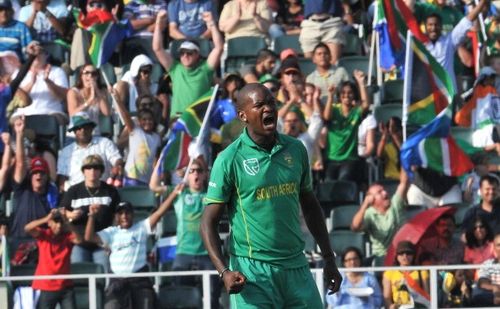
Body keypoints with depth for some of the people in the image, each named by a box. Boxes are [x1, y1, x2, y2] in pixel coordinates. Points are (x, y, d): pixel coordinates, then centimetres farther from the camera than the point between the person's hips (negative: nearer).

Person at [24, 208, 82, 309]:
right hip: (45, 288, -1)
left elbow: (79, 240, -21)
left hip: (65, 287, 1)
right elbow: (27, 228, -20)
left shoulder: (68, 236, 1)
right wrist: (46, 218, -29)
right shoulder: (43, 235, -1)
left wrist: (66, 223, -29)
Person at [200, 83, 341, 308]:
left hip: (296, 266, 5)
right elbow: (209, 222, -6)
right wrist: (224, 271, -19)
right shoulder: (230, 159, -6)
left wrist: (329, 259, 19)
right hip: (252, 272, -5)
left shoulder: (295, 150, 8)